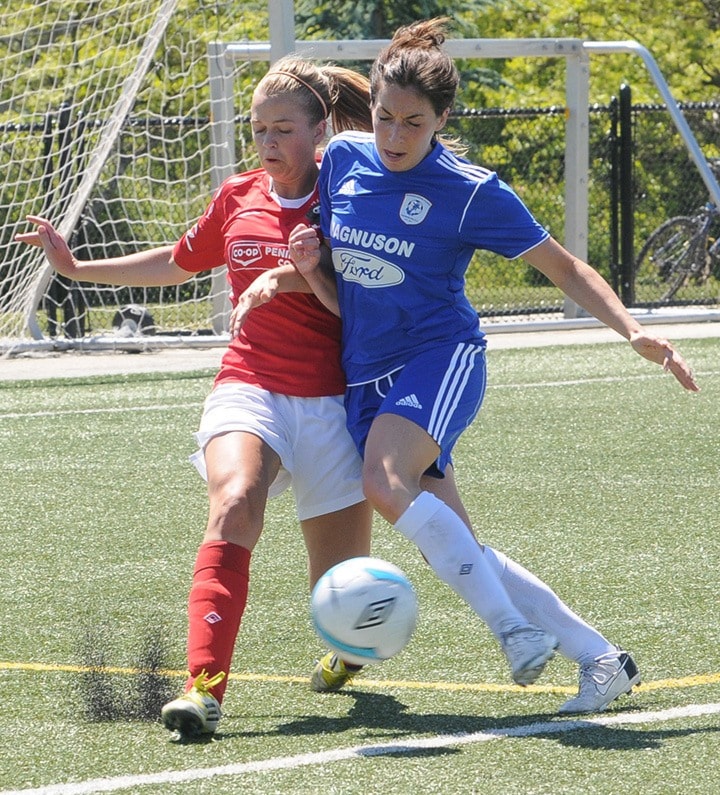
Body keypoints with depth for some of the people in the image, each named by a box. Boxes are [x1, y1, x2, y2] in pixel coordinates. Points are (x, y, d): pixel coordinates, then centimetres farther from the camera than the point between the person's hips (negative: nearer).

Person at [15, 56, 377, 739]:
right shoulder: (237, 199, 9)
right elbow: (179, 261, 27)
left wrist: (312, 272, -24)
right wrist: (77, 267, 27)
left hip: (328, 401, -1)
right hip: (249, 386, 1)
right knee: (234, 503, -32)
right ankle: (203, 686, -42)